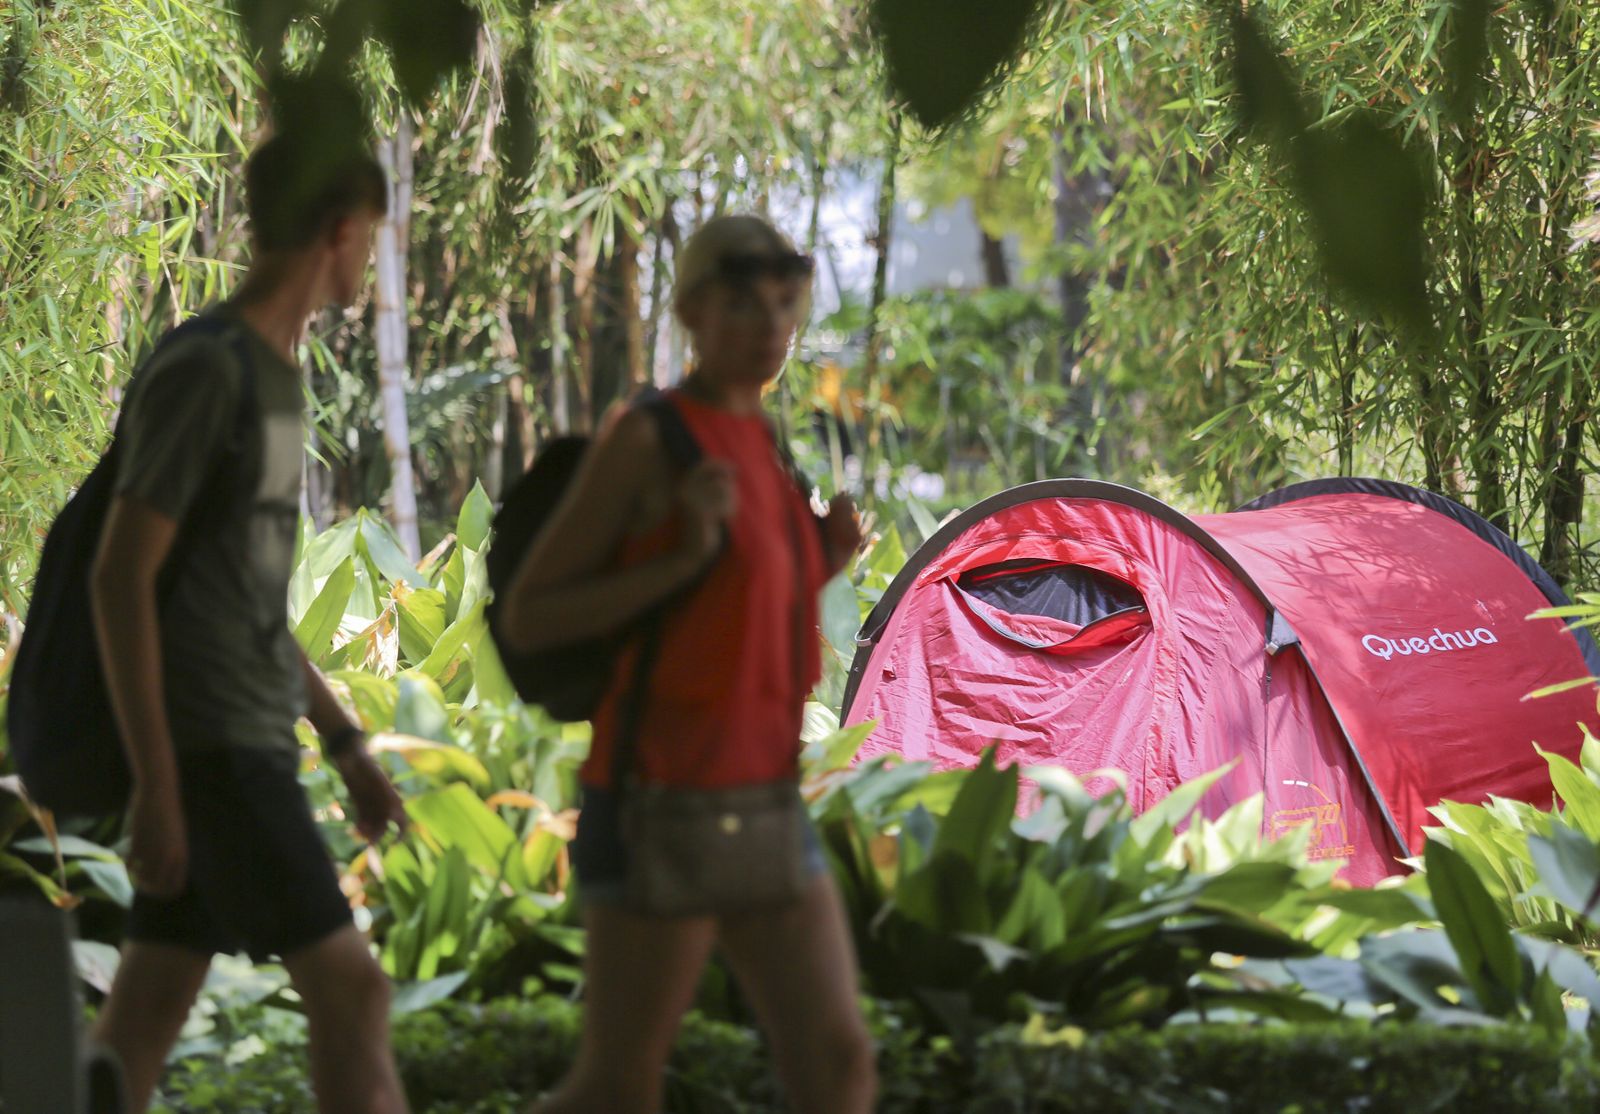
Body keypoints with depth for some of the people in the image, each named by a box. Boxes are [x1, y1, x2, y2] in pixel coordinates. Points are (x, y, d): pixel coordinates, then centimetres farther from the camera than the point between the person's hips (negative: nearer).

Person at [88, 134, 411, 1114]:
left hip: (251, 746, 9)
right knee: (350, 988, -8)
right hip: (212, 750, -9)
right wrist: (155, 784, -20)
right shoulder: (204, 372, -14)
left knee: (149, 1013, 8)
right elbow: (122, 577, -17)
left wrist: (346, 742, 21)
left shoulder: (275, 375, 15)